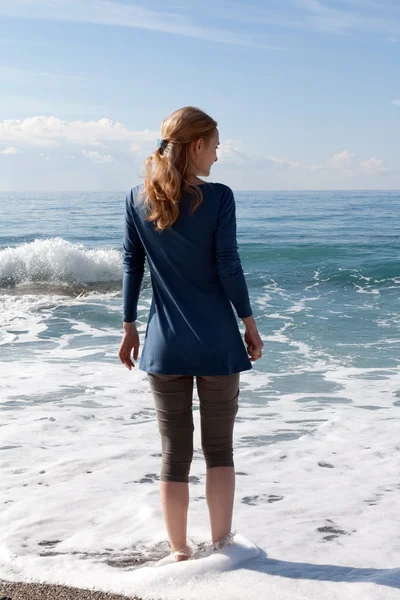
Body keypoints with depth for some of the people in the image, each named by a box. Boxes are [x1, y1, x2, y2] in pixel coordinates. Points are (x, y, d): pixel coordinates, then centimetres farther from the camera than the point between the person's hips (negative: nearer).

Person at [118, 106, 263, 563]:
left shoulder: (137, 199, 0)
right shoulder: (218, 198, -11)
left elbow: (131, 266, 4)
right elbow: (228, 267, -10)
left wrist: (129, 327, 12)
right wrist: (249, 323, 2)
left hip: (165, 345, 3)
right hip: (217, 342, -2)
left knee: (174, 454, 9)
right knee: (219, 448, 12)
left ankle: (180, 553, 17)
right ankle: (220, 546, 19)